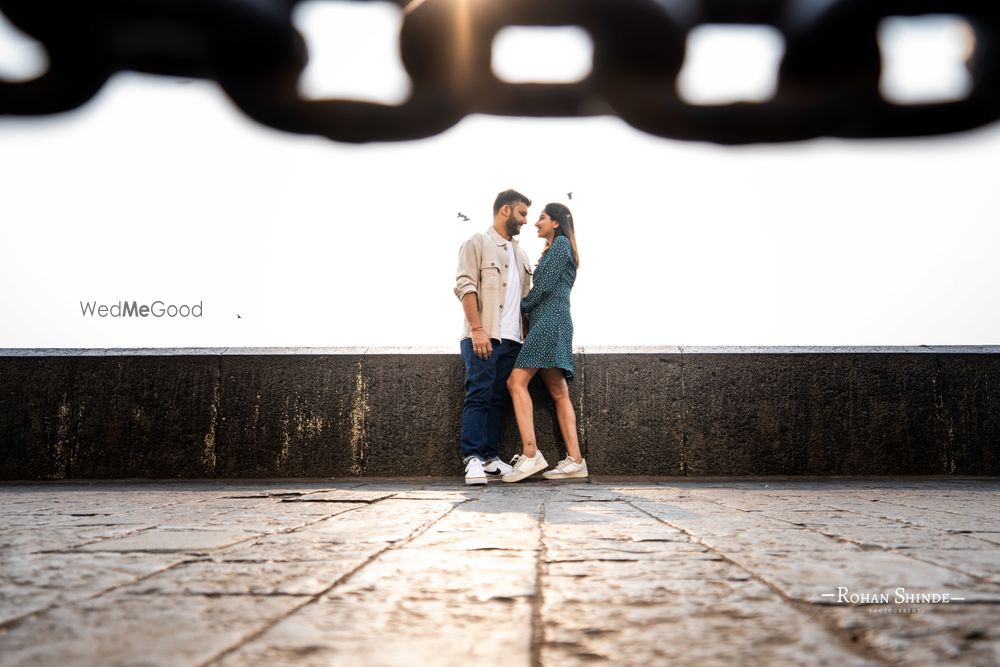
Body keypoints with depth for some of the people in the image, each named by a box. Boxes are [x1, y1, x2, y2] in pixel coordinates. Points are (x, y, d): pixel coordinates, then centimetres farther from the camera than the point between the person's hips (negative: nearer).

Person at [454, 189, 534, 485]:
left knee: (498, 399, 5)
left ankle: (490, 457, 8)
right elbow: (466, 287, -8)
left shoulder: (520, 255, 23)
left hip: (512, 339, 6)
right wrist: (477, 329, -17)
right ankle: (473, 458, -9)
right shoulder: (477, 244, 2)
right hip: (483, 338, -6)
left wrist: (528, 335, 10)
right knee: (478, 397, -9)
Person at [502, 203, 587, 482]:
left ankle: (530, 454, -26)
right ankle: (575, 460, -5)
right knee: (558, 393, 1)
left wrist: (522, 306, 1)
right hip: (548, 323, 10)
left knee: (517, 381, -18)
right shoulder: (555, 249, 28)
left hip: (549, 320, -10)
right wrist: (527, 308, 10)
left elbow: (546, 285, -9)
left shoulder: (561, 243, 0)